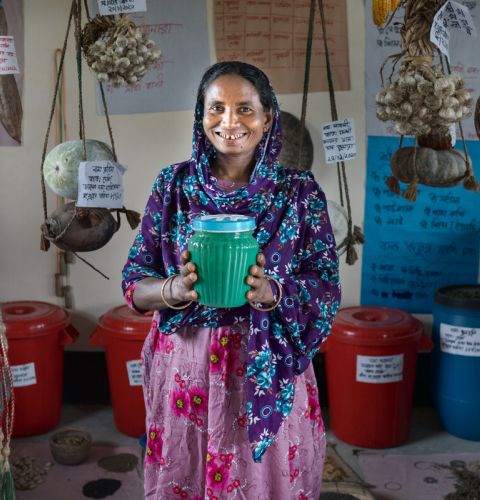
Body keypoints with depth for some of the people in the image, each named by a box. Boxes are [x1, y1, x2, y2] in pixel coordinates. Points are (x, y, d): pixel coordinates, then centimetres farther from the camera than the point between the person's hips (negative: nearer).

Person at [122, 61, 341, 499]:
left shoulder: (300, 192, -5)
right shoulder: (173, 184, -1)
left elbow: (327, 291, -5)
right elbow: (134, 282, -1)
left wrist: (270, 293, -25)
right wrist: (174, 290, -22)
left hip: (267, 372, -1)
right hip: (185, 368, 1)